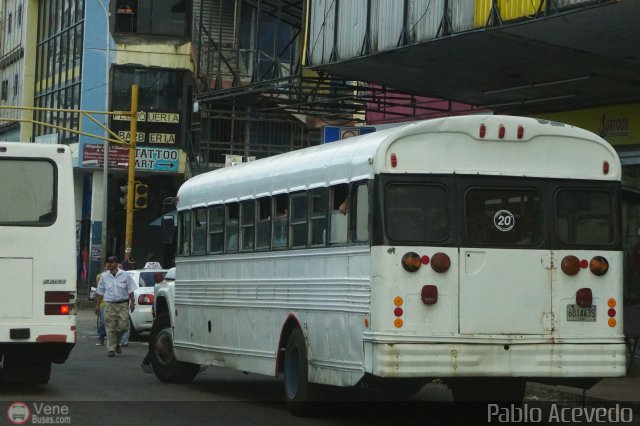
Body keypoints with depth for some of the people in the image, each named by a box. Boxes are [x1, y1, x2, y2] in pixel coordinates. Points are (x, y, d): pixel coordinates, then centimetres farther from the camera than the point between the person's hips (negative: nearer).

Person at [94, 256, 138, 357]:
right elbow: (100, 292, 13)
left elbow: (130, 290, 5)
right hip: (110, 305, 1)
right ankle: (111, 349, -2)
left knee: (123, 326, -5)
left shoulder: (125, 275, 2)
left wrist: (132, 302, -2)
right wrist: (97, 305, 10)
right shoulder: (104, 276, 7)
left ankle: (117, 343, 22)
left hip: (123, 304, -1)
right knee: (110, 329, -5)